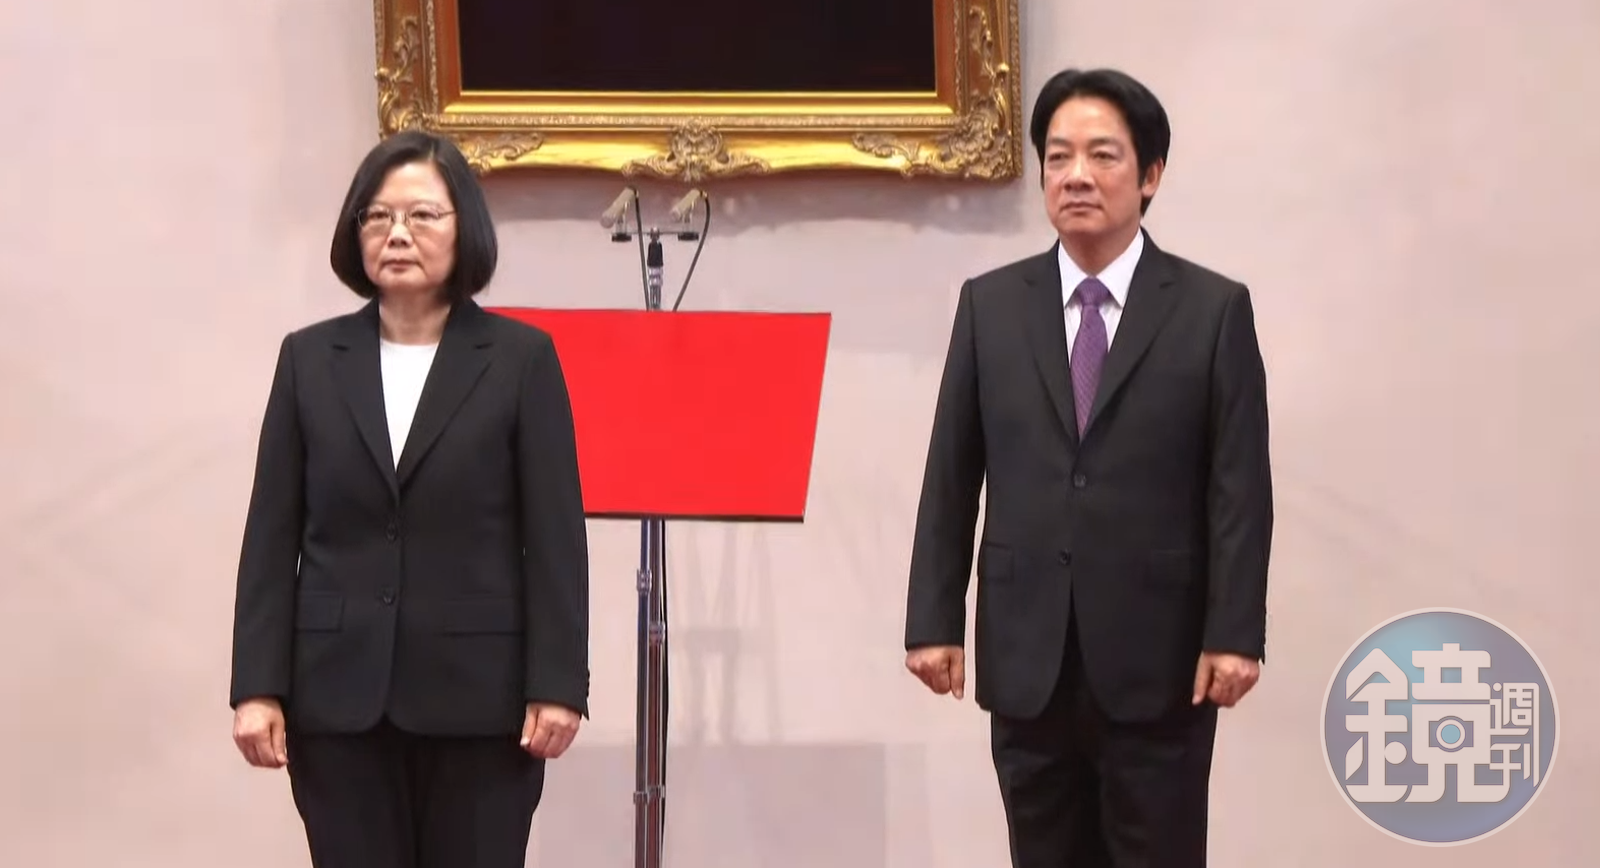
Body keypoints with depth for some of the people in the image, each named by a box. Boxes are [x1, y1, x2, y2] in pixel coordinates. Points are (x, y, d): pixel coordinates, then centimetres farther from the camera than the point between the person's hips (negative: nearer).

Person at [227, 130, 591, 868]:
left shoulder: (521, 358, 0)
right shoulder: (310, 359, 7)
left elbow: (555, 537, -3)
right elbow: (272, 537, 5)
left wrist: (557, 685, -10)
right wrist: (258, 686, -2)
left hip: (480, 695, -2)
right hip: (340, 695, 2)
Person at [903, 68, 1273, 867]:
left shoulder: (1213, 309, 0)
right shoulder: (990, 305, 7)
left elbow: (1239, 487, -4)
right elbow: (951, 478, 6)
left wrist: (1234, 633, -10)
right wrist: (933, 621, 1)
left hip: (1158, 656, -2)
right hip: (1027, 654, 3)